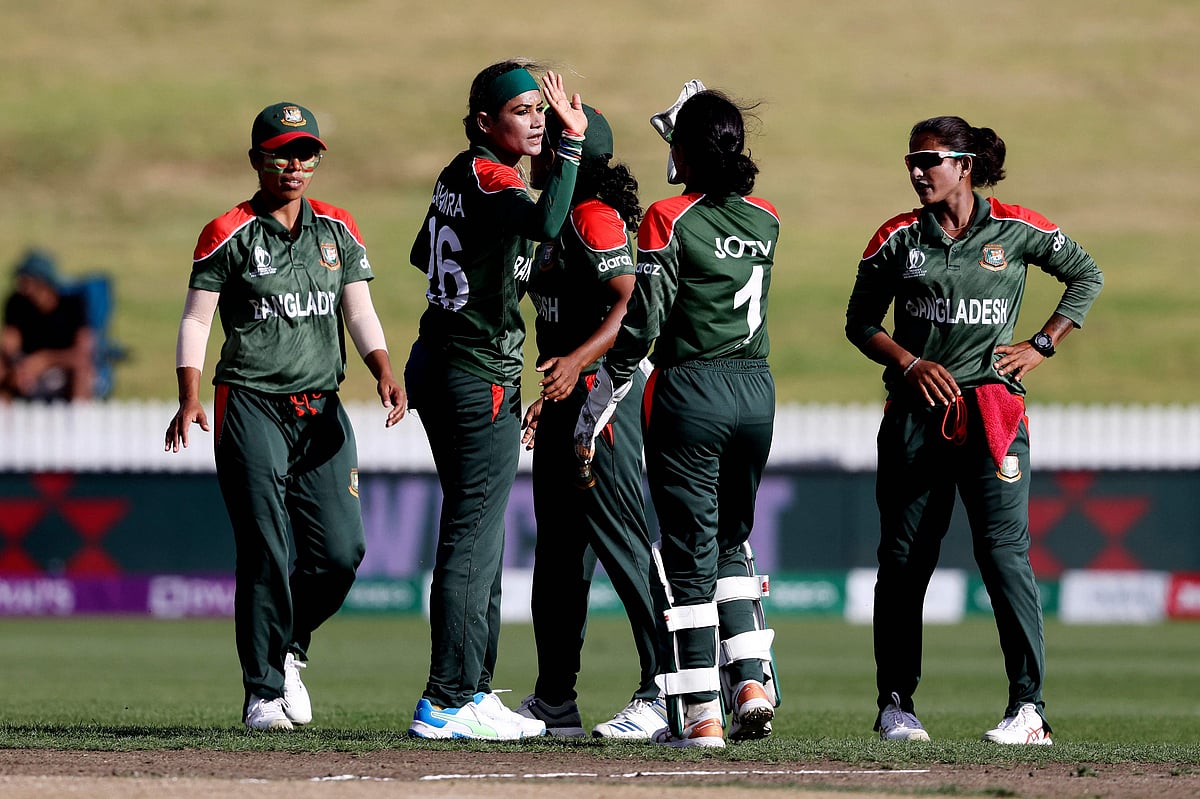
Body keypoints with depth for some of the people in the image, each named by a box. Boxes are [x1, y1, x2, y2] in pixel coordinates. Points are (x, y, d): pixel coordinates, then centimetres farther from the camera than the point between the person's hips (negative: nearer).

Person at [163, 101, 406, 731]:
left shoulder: (338, 231, 12)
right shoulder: (229, 235, 0)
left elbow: (358, 309, 7)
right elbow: (195, 319, -3)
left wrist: (383, 372, -11)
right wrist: (190, 398, -17)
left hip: (322, 411, 4)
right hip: (251, 405, -4)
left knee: (341, 550, -4)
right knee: (266, 554, -11)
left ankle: (286, 648, 23)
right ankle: (264, 691, -4)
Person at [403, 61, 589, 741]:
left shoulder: (458, 176, 11)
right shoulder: (489, 177, -17)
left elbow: (424, 256, 25)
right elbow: (545, 224, -37)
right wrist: (572, 144, -35)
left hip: (439, 369, 10)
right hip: (480, 380, -10)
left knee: (478, 539, 16)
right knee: (473, 541, -8)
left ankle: (472, 691, 21)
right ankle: (448, 703, -8)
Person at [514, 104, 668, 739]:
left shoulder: (594, 217, -12)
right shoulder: (557, 223, 18)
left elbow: (630, 305, -24)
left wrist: (576, 363, -35)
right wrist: (550, 398, 28)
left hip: (604, 391, -11)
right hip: (568, 402, 11)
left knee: (620, 538, -13)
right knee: (558, 547, 13)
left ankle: (665, 691, -14)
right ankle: (553, 704, 19)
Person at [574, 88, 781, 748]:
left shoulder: (669, 219, -10)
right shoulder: (765, 221, 6)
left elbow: (640, 325, -12)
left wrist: (594, 411, -6)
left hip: (689, 391, -5)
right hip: (757, 390, 5)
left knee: (690, 552, 0)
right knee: (731, 541, 20)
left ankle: (699, 714, -2)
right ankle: (751, 682, 6)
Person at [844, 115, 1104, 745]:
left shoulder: (1015, 230, 2)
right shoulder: (898, 238, 6)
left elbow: (1086, 275, 13)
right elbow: (860, 320, 11)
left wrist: (1042, 346, 4)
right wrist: (910, 363, -5)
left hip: (993, 410, -2)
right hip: (915, 411, 2)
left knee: (1004, 550, -12)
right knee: (903, 557, 3)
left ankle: (1028, 707, -12)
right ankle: (896, 704, 11)